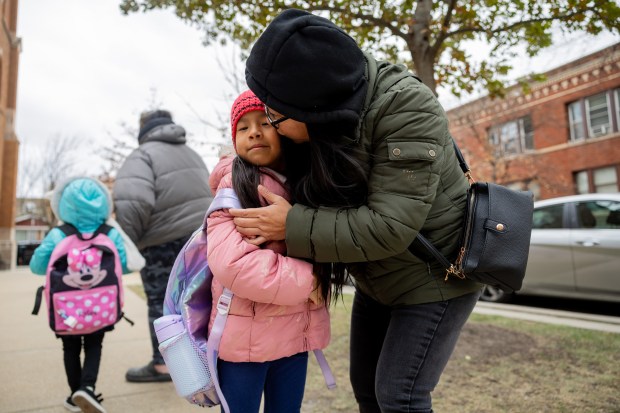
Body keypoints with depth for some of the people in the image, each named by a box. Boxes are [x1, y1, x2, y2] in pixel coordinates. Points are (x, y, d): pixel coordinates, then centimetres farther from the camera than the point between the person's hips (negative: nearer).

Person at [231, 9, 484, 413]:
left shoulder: (407, 112, -30)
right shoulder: (327, 106, -8)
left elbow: (389, 227, -34)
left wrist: (292, 227, -27)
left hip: (437, 274, -7)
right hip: (379, 278, 7)